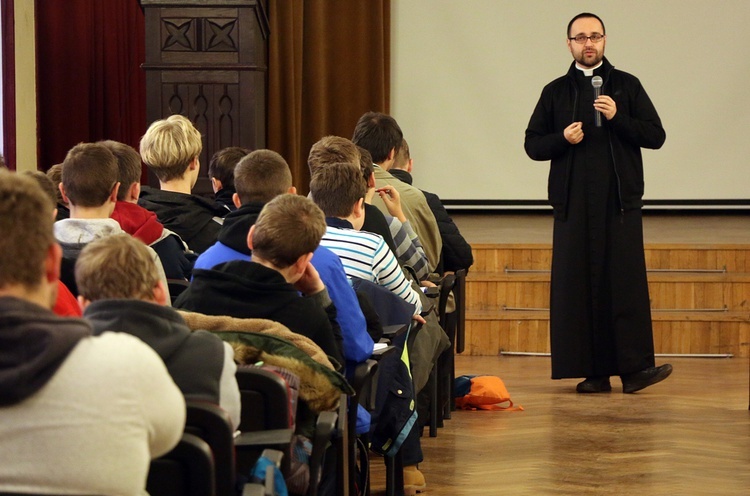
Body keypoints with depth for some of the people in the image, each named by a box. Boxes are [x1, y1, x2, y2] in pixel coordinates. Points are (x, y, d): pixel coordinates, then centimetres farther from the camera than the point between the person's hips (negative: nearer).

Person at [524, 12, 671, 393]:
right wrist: (563, 139, -7)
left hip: (621, 203, -1)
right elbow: (532, 144, 12)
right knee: (578, 286, -2)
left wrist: (617, 118, -12)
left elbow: (656, 136, 3)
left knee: (626, 284, -8)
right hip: (573, 205, 2)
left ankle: (635, 367, -10)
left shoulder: (626, 86, 9)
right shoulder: (556, 92, 12)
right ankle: (594, 372, 1)